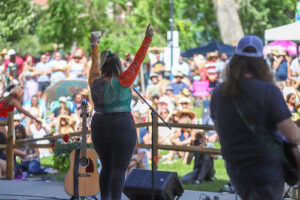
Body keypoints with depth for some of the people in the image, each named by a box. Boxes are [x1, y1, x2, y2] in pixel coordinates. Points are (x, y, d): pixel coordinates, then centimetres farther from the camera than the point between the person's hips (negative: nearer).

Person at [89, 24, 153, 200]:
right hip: (122, 129, -5)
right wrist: (147, 39, -5)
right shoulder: (121, 82, -10)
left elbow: (95, 66, 20)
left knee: (107, 167, 16)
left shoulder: (94, 82, 2)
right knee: (119, 170, -6)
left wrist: (94, 46, 32)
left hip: (99, 130, 6)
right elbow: (137, 61, -8)